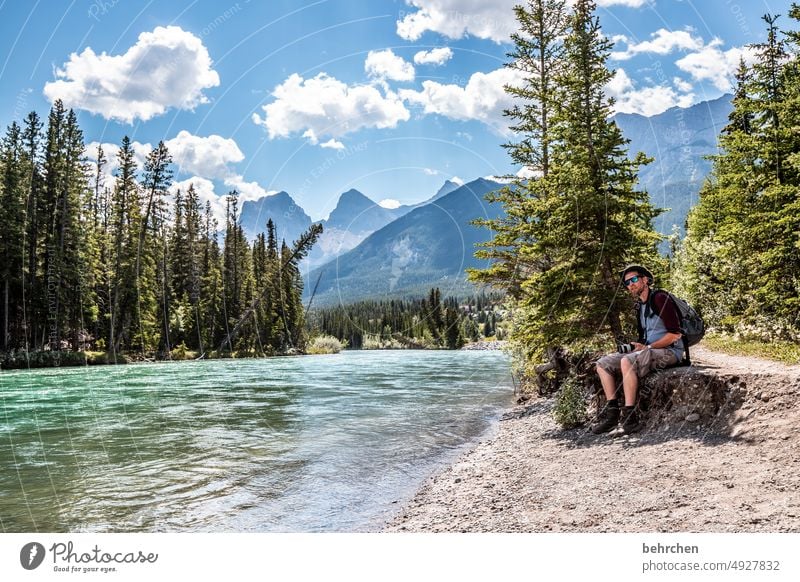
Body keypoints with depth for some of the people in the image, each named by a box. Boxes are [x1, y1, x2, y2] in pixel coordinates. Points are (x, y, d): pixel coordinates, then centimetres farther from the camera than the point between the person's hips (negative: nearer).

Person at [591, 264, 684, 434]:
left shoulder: (661, 298, -9)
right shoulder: (640, 306, 18)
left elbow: (675, 335, -15)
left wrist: (647, 347, -14)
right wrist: (633, 346, 2)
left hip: (669, 351, -9)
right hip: (648, 351, 9)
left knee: (627, 361, -35)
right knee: (603, 363, -4)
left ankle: (630, 416, -31)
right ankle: (612, 410, -11)